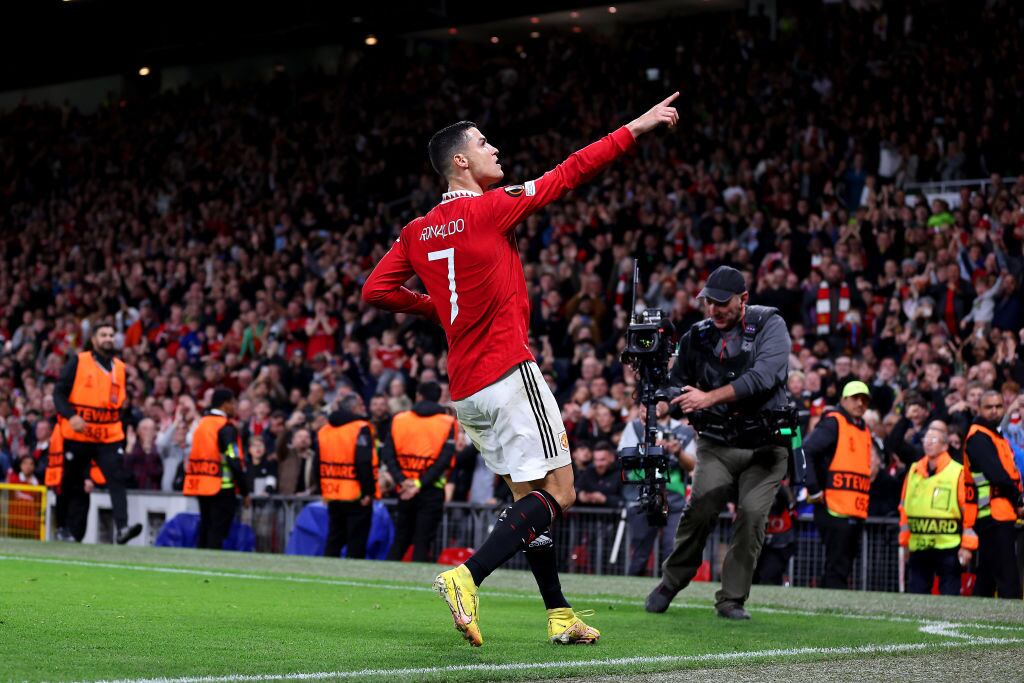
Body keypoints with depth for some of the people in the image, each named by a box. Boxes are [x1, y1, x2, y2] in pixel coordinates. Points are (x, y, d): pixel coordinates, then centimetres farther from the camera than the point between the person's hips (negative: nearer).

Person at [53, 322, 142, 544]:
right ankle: (68, 531, 20)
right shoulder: (78, 362, 0)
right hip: (78, 436, -2)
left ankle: (122, 528, -25)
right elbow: (59, 393, -3)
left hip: (110, 436, 2)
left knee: (117, 480, -15)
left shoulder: (120, 367, 12)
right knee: (75, 486, 6)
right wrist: (71, 416, -19)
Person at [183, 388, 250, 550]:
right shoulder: (226, 428, -11)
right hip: (222, 487, -7)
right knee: (216, 535, -6)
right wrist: (245, 492, -11)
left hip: (201, 487, 7)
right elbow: (235, 462, -16)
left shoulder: (201, 424, 13)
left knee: (204, 531, 13)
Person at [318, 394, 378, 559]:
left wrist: (323, 491, 17)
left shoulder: (323, 431, 9)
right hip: (356, 497, -6)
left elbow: (318, 464, 12)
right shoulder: (361, 428, -12)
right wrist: (368, 491, -14)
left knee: (333, 541, 15)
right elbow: (364, 463, -19)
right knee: (356, 546, 0)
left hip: (333, 497, 6)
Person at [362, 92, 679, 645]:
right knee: (557, 494, -7)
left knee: (528, 496, 14)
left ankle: (559, 615, 14)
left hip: (464, 388, 8)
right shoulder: (491, 207, -8)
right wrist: (637, 128, 1)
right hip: (509, 372, -8)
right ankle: (467, 577, -22)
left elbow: (375, 291, 8)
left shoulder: (418, 231, 10)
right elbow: (570, 172, -5)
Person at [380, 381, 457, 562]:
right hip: (432, 492, -3)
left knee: (400, 540, 14)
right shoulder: (448, 423, -2)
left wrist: (402, 480, -9)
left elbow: (387, 454, -4)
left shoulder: (399, 420, 4)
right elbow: (445, 459, -12)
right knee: (423, 543, 0)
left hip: (405, 490, 3)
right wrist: (421, 484, -13)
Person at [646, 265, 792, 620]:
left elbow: (763, 376, -20)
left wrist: (709, 397, -26)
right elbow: (679, 383, 13)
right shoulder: (697, 336, 5)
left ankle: (732, 599, -4)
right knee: (701, 507, -18)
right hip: (717, 444, 2)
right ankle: (670, 583, 1)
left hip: (765, 446, -1)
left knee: (752, 514, -16)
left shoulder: (769, 325, -5)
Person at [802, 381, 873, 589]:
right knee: (837, 569, -11)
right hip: (834, 509, -9)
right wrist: (814, 490, -16)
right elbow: (806, 452, -16)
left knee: (843, 568, 10)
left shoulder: (864, 430, 20)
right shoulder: (833, 422, -5)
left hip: (857, 513, 9)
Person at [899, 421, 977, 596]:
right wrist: (905, 542, 14)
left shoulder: (958, 472, -6)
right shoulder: (914, 471, 9)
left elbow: (969, 511, -7)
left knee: (949, 594, 0)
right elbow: (904, 509, 15)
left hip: (947, 547, -5)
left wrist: (967, 546, -10)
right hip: (919, 547, 5)